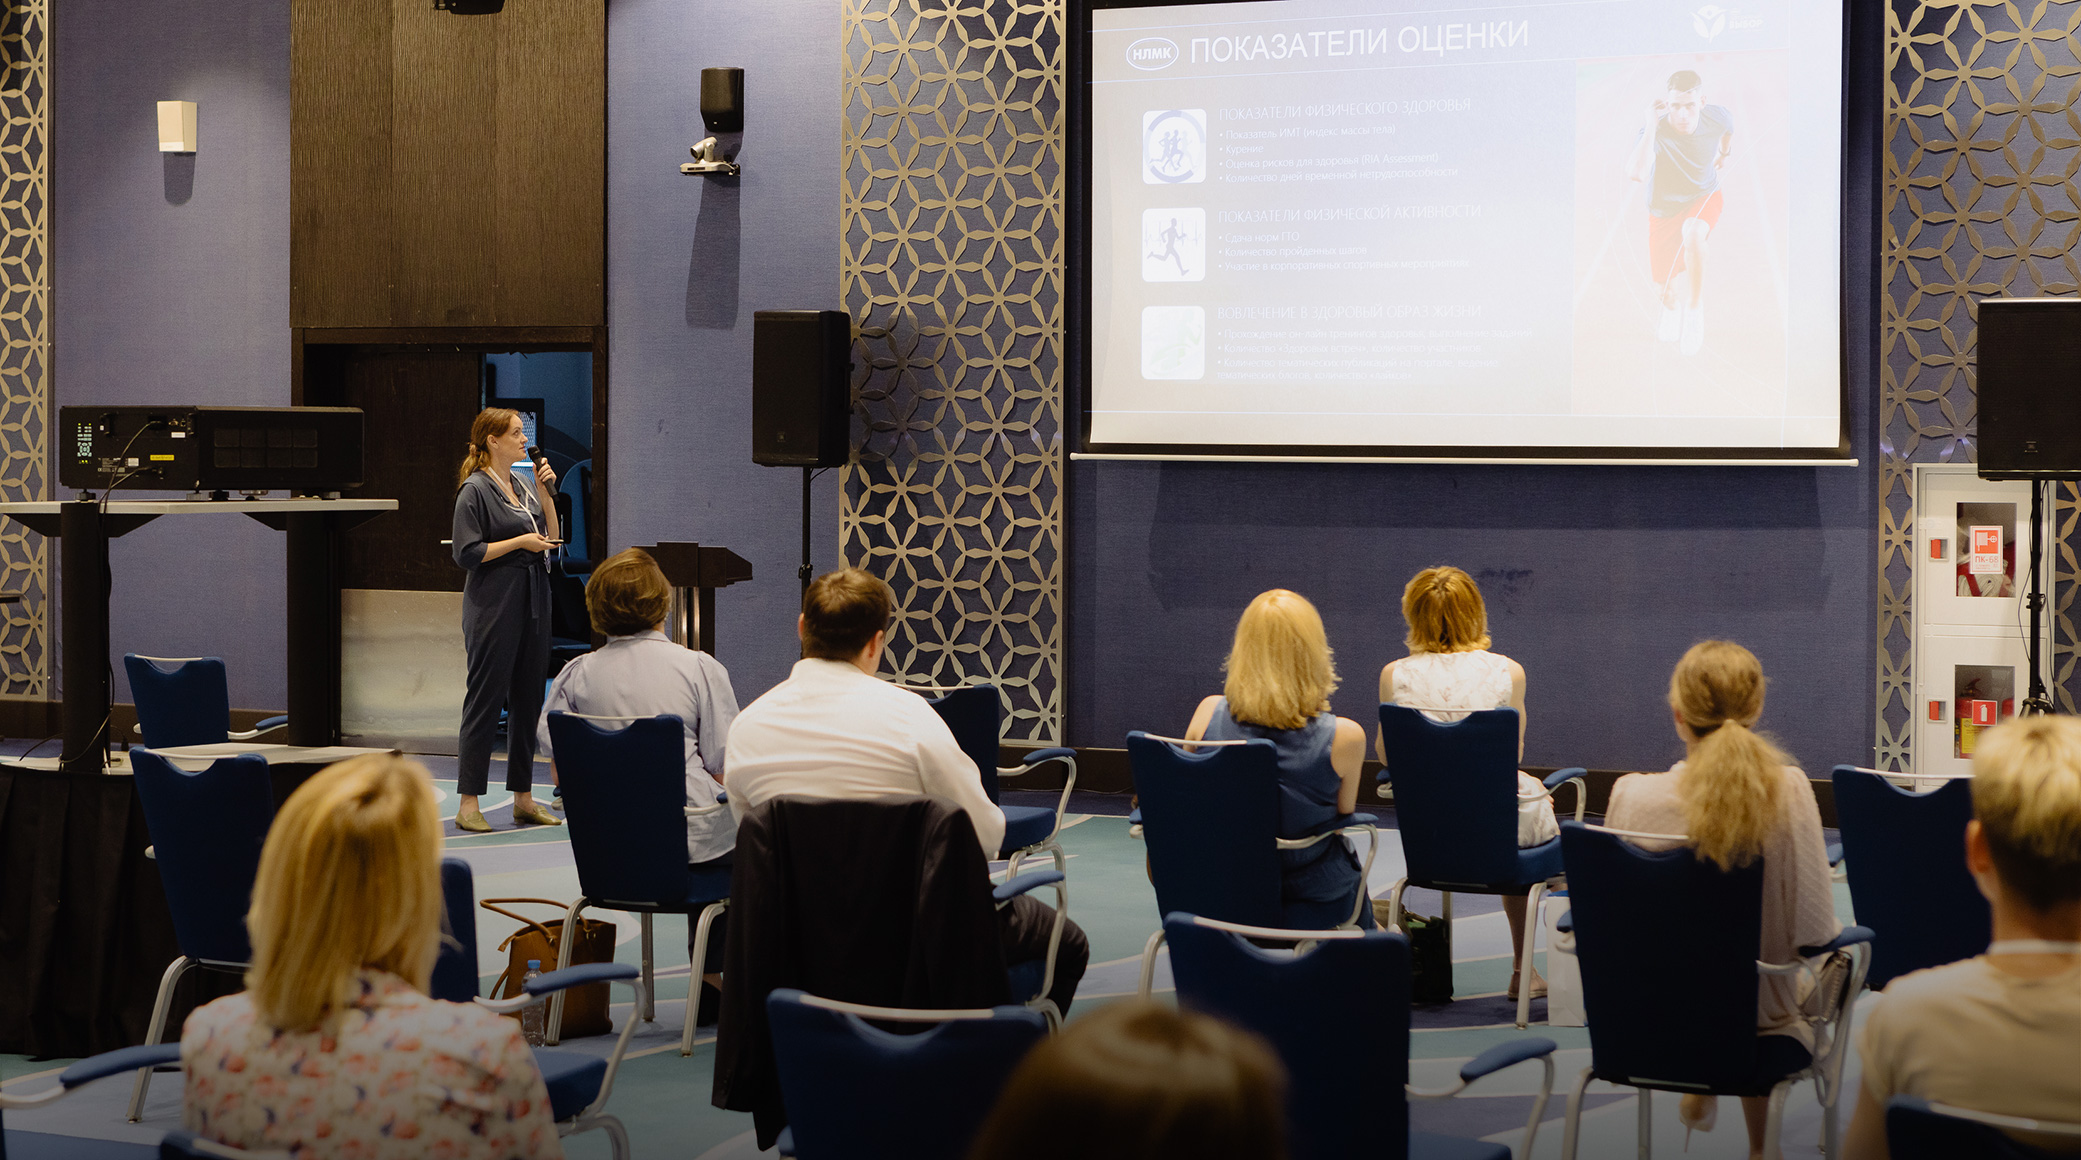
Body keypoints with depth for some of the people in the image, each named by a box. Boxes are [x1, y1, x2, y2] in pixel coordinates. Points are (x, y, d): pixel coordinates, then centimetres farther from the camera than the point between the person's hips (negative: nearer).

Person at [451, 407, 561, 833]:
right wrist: (521, 542, -15)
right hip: (494, 604, -8)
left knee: (528, 700, 10)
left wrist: (546, 492, 6)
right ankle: (468, 804, -2)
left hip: (532, 602, 8)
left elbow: (551, 538, 16)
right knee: (485, 700, -6)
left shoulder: (523, 487, 14)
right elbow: (467, 553, -14)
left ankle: (523, 798, 17)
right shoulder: (475, 489, -9)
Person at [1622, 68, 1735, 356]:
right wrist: (1652, 125, -51)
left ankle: (1695, 310, -15)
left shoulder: (1718, 117, -22)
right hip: (1664, 210, 0)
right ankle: (1673, 306, 55)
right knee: (1666, 286, 12)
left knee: (1692, 234, -37)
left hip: (1704, 197, 0)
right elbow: (1636, 173, -51)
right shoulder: (1655, 131, -33)